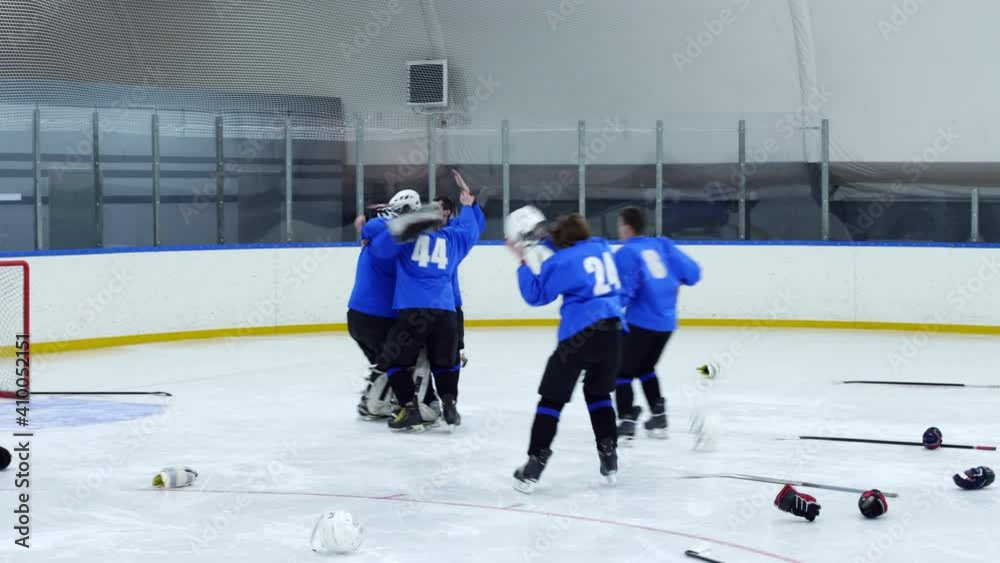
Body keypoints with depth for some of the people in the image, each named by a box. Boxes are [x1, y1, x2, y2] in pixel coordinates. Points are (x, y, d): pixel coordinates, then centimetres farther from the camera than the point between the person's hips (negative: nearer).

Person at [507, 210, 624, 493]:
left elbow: (535, 295, 4)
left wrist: (524, 263, 13)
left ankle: (534, 465, -1)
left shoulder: (561, 261, -5)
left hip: (579, 335, -6)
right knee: (599, 393, 25)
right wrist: (542, 240, 29)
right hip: (613, 331, 6)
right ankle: (609, 455, 19)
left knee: (553, 397, 3)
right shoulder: (602, 247, 12)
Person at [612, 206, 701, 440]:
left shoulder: (626, 253, -9)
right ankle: (658, 417, 24)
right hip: (667, 322, 7)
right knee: (645, 368, 25)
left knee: (622, 370, 3)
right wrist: (671, 282, 25)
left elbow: (623, 293, -16)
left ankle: (627, 420, -9)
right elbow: (692, 271, 7)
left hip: (641, 322, -7)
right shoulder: (662, 245, 8)